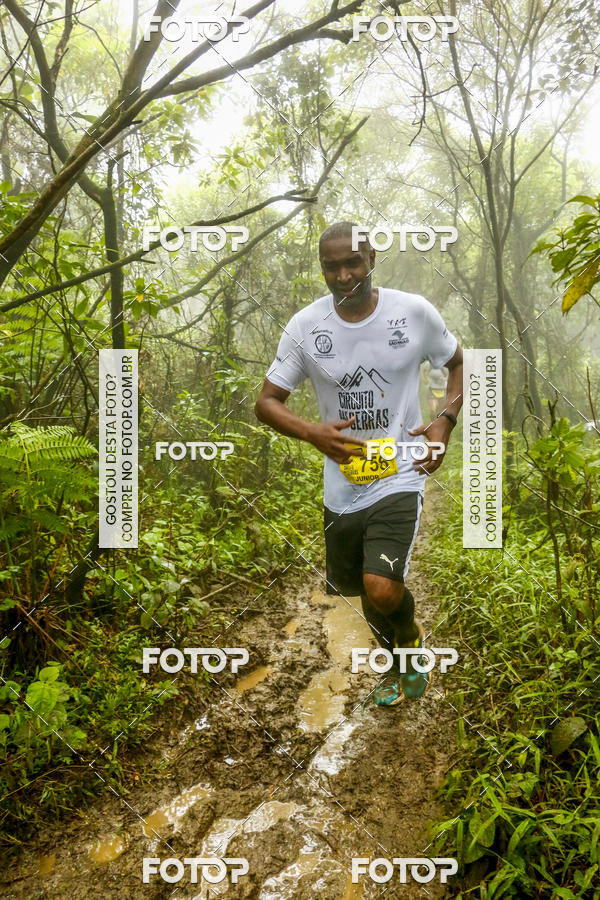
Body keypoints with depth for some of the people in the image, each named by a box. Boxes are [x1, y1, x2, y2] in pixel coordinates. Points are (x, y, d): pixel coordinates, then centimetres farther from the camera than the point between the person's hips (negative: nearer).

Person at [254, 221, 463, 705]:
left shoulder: (415, 311, -6)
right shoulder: (305, 326, -5)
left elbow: (460, 362, 10)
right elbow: (267, 401, 0)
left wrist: (445, 421, -8)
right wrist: (314, 433, -19)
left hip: (401, 475, -3)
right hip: (342, 487, 3)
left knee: (381, 589, -20)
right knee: (354, 588, 18)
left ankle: (412, 639, 19)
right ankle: (401, 661, 50)